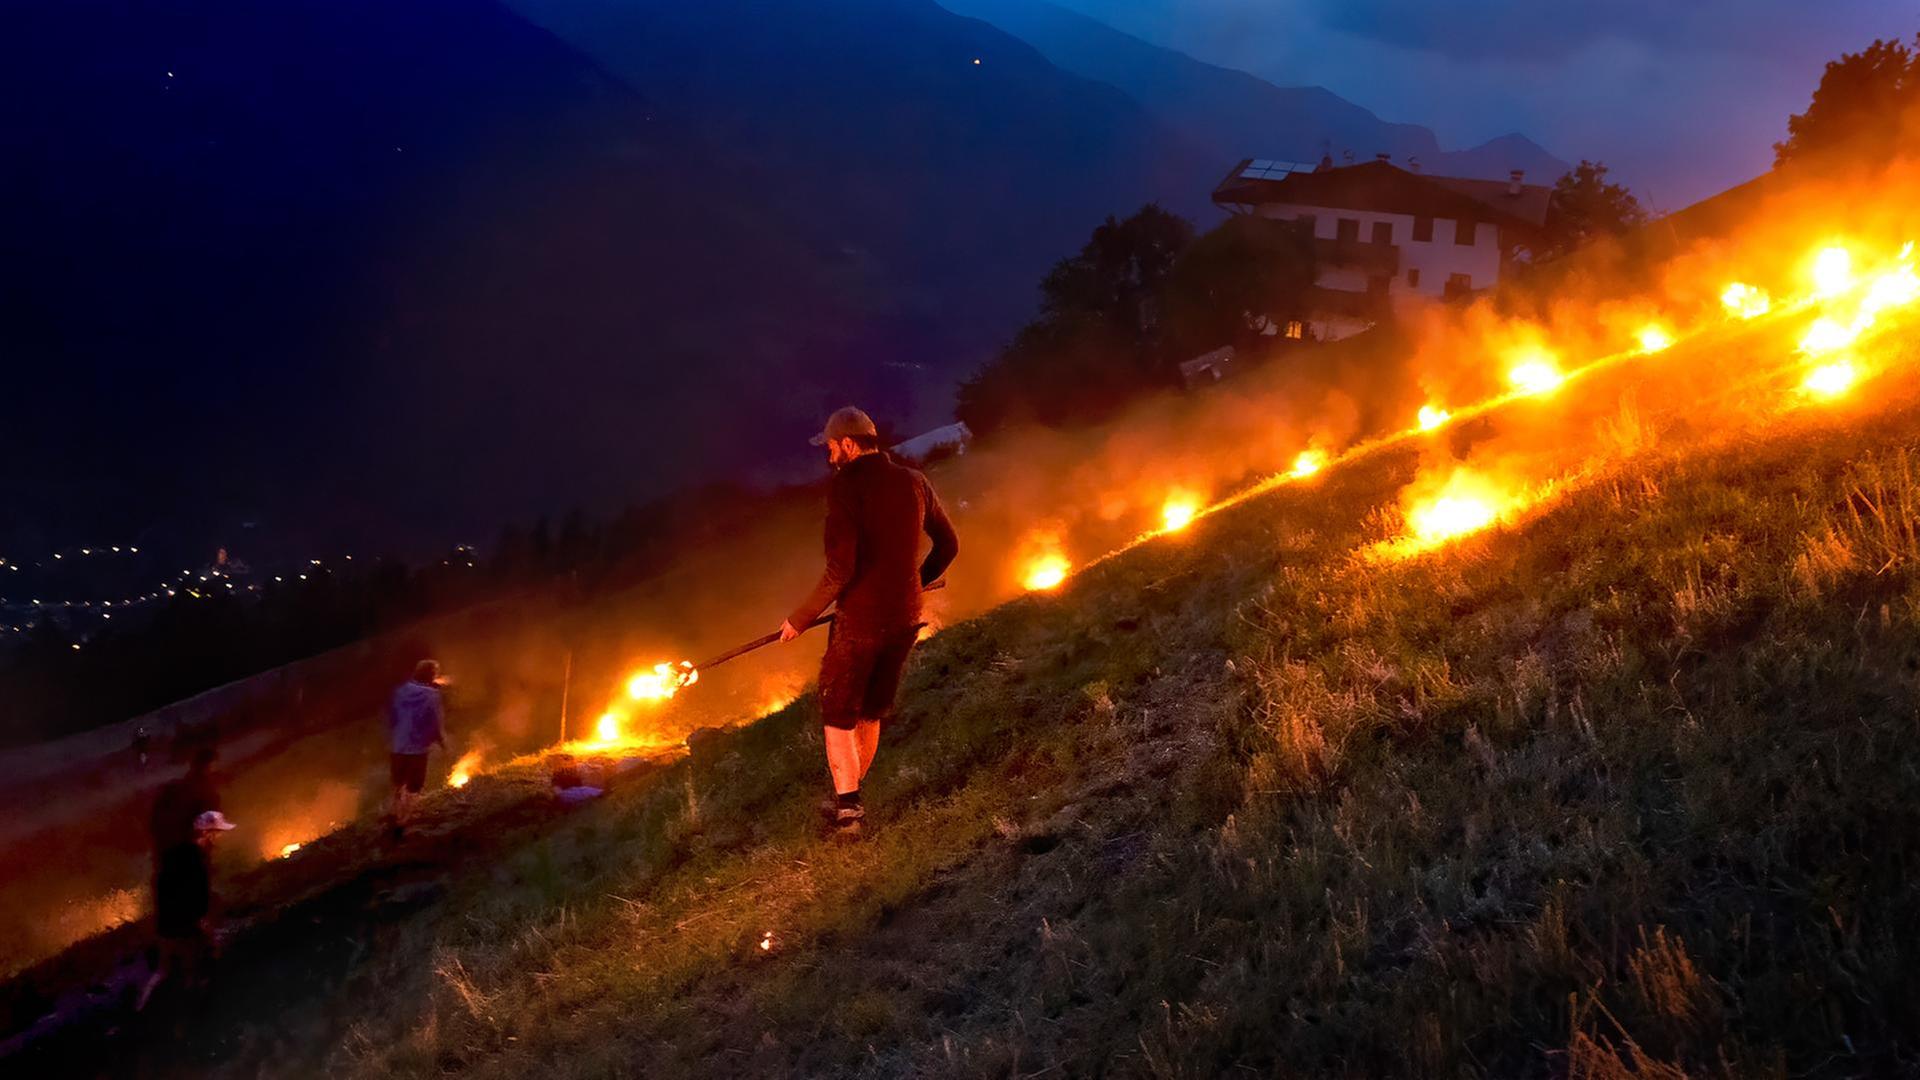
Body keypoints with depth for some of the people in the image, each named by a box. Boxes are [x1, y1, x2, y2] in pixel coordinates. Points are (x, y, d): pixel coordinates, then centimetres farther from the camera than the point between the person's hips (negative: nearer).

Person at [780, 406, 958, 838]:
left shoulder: (847, 485, -13)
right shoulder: (914, 482, 5)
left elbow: (840, 570, -20)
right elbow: (948, 546, 14)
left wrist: (800, 619, -10)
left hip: (859, 620, -6)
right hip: (905, 619, 6)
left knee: (837, 715, 8)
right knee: (871, 713, 19)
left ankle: (847, 806, 0)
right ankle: (850, 797, 28)